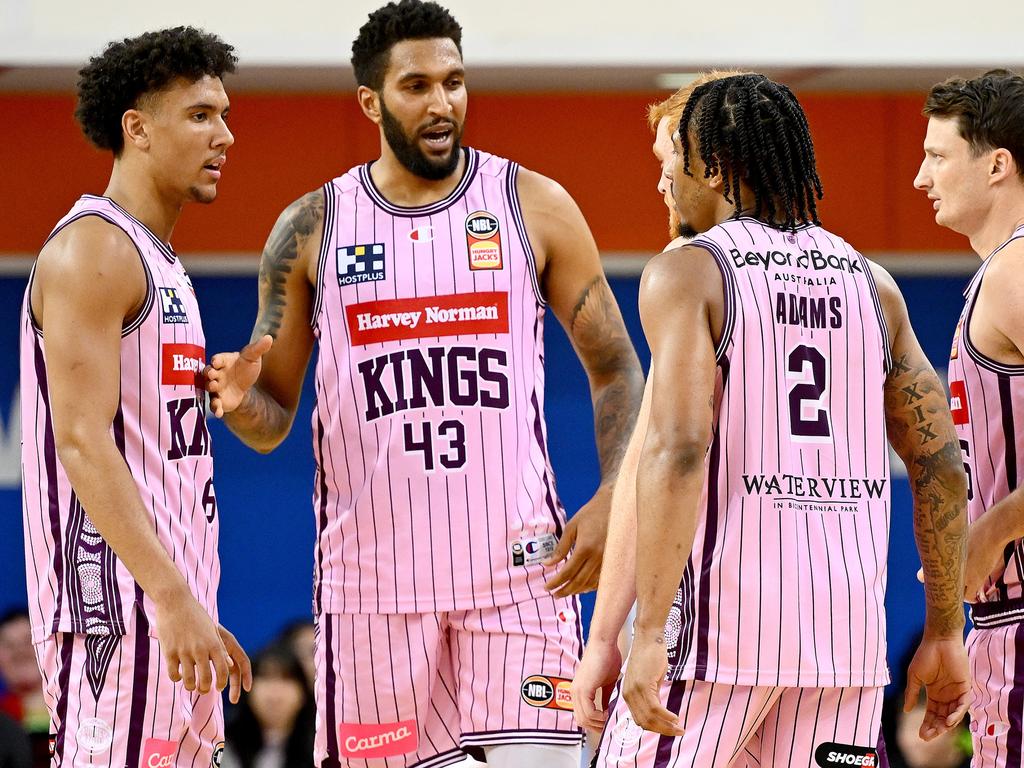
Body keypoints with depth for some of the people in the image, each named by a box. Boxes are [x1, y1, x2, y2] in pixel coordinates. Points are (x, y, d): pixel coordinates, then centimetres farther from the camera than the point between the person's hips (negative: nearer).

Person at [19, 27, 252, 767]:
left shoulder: (160, 263, 20)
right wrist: (173, 599, -25)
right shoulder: (91, 250, -10)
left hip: (171, 616, 10)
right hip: (119, 615, -10)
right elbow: (82, 440, -19)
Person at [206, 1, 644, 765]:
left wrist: (612, 500, -8)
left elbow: (615, 368, 7)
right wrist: (240, 401, -14)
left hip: (515, 560, -1)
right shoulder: (311, 229, 6)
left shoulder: (534, 205, 4)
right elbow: (274, 420, 10)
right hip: (371, 568, 1)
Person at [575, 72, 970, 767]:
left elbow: (677, 452, -17)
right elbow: (940, 465, 12)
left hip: (719, 617, -5)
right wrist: (945, 634, 18)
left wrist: (647, 634, -19)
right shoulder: (872, 284, 12)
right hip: (848, 629, 5)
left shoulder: (687, 274, -4)